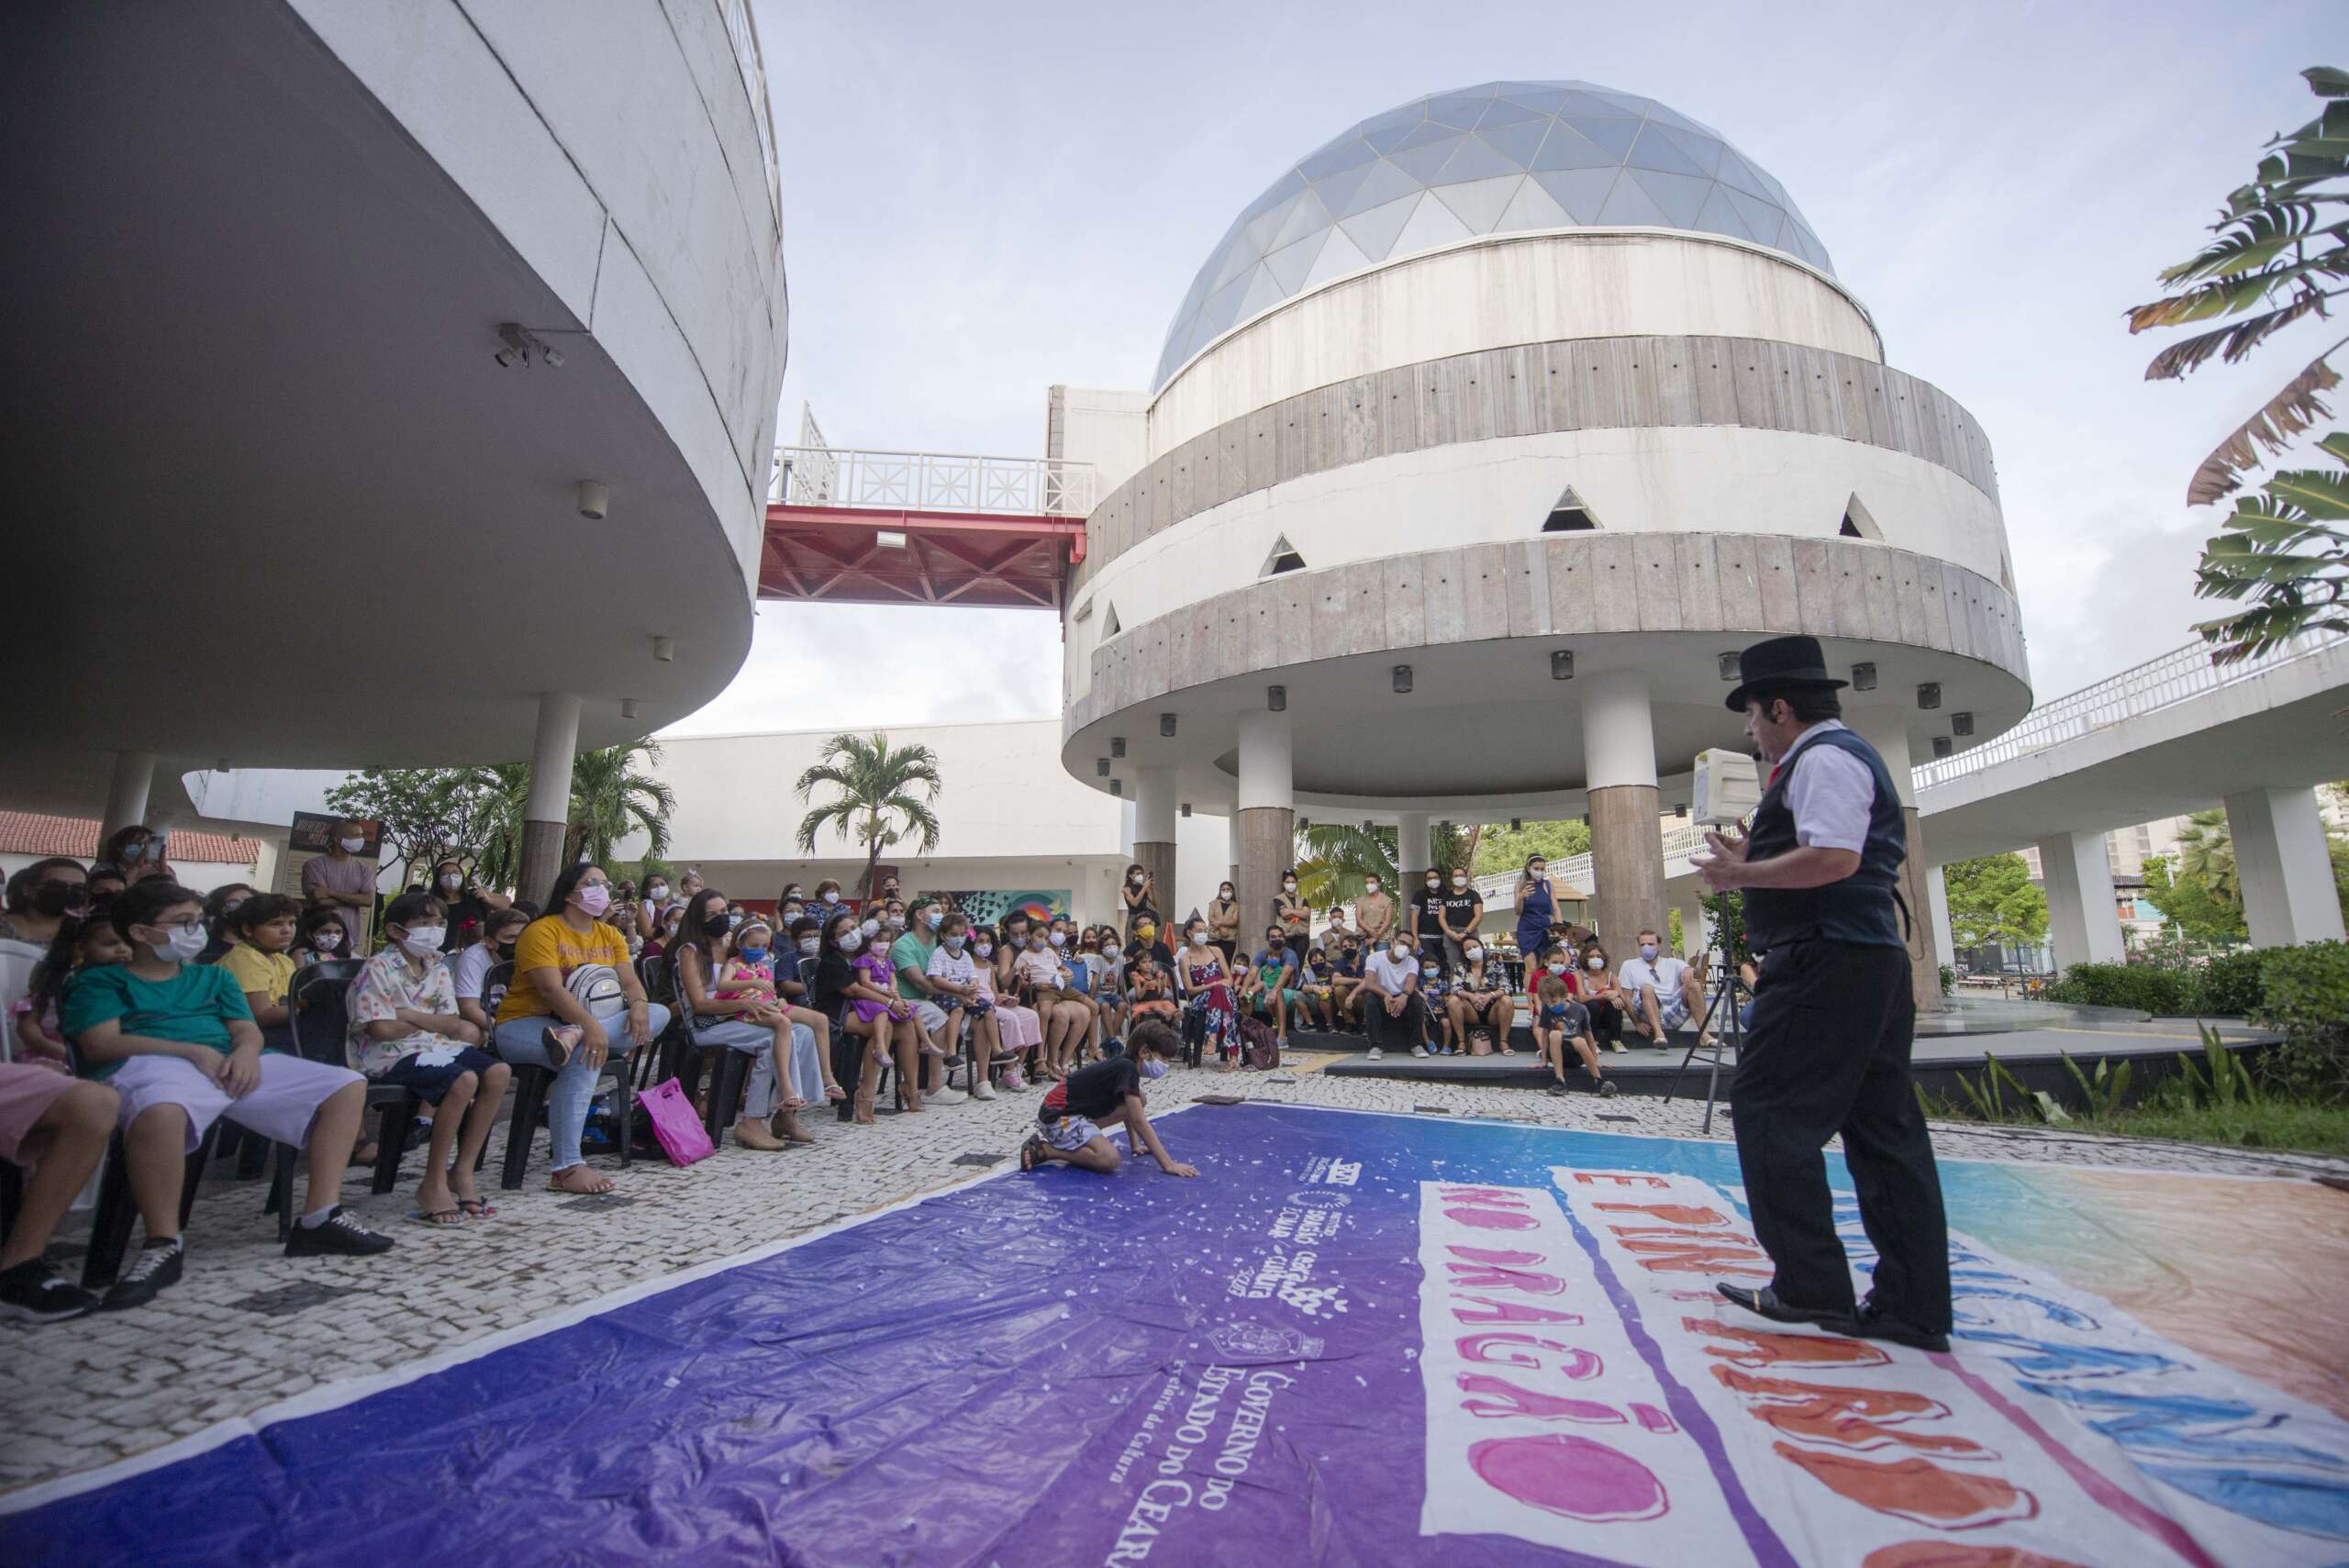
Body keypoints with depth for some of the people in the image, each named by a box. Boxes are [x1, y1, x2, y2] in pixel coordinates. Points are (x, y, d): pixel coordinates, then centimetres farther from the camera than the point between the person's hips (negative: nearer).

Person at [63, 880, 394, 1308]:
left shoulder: (214, 976, 30)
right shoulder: (101, 980, 14)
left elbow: (247, 1029, 18)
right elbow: (101, 1044, -2)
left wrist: (246, 1051, -8)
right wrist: (194, 1051, -13)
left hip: (234, 1065, 6)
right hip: (153, 1065, -6)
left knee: (348, 1086, -10)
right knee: (160, 1111, -44)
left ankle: (320, 1219, -14)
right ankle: (163, 1245, -28)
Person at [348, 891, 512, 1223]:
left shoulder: (438, 967, 12)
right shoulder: (379, 969, -8)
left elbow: (452, 1022, 5)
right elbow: (382, 1028, -17)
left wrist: (411, 1015, -12)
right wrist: (432, 1022, -2)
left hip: (432, 1045, 7)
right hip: (391, 1055, -7)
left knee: (498, 1072, -16)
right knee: (464, 1080, -30)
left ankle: (462, 1171, -8)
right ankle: (433, 1184, -18)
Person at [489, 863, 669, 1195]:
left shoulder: (610, 936, 11)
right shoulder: (542, 931, -10)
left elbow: (630, 983, 1)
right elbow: (551, 989, -23)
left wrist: (639, 1004, -24)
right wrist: (591, 1026, -37)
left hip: (591, 1023, 7)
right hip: (524, 1025, -6)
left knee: (659, 1013, -14)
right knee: (586, 1054, -37)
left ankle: (572, 1038, -35)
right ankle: (566, 1168, -37)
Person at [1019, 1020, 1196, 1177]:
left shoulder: (1123, 1064, 10)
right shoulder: (1127, 1068, -19)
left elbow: (1127, 1109, 26)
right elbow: (1139, 1121, -22)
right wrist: (1168, 1164, -20)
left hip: (1076, 1111, 10)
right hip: (1058, 1116, -10)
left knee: (1138, 1100, 7)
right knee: (1109, 1159, -28)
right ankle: (1043, 1150, -13)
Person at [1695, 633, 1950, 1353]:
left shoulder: (1823, 757, -10)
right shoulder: (1841, 755, 22)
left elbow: (1834, 858, -24)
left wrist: (1741, 874, -14)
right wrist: (1752, 860, 21)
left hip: (1826, 964, -11)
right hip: (1871, 960, 11)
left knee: (1771, 1110, -4)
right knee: (1882, 1127, 9)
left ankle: (1810, 1284, 1)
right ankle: (1912, 1307, 15)